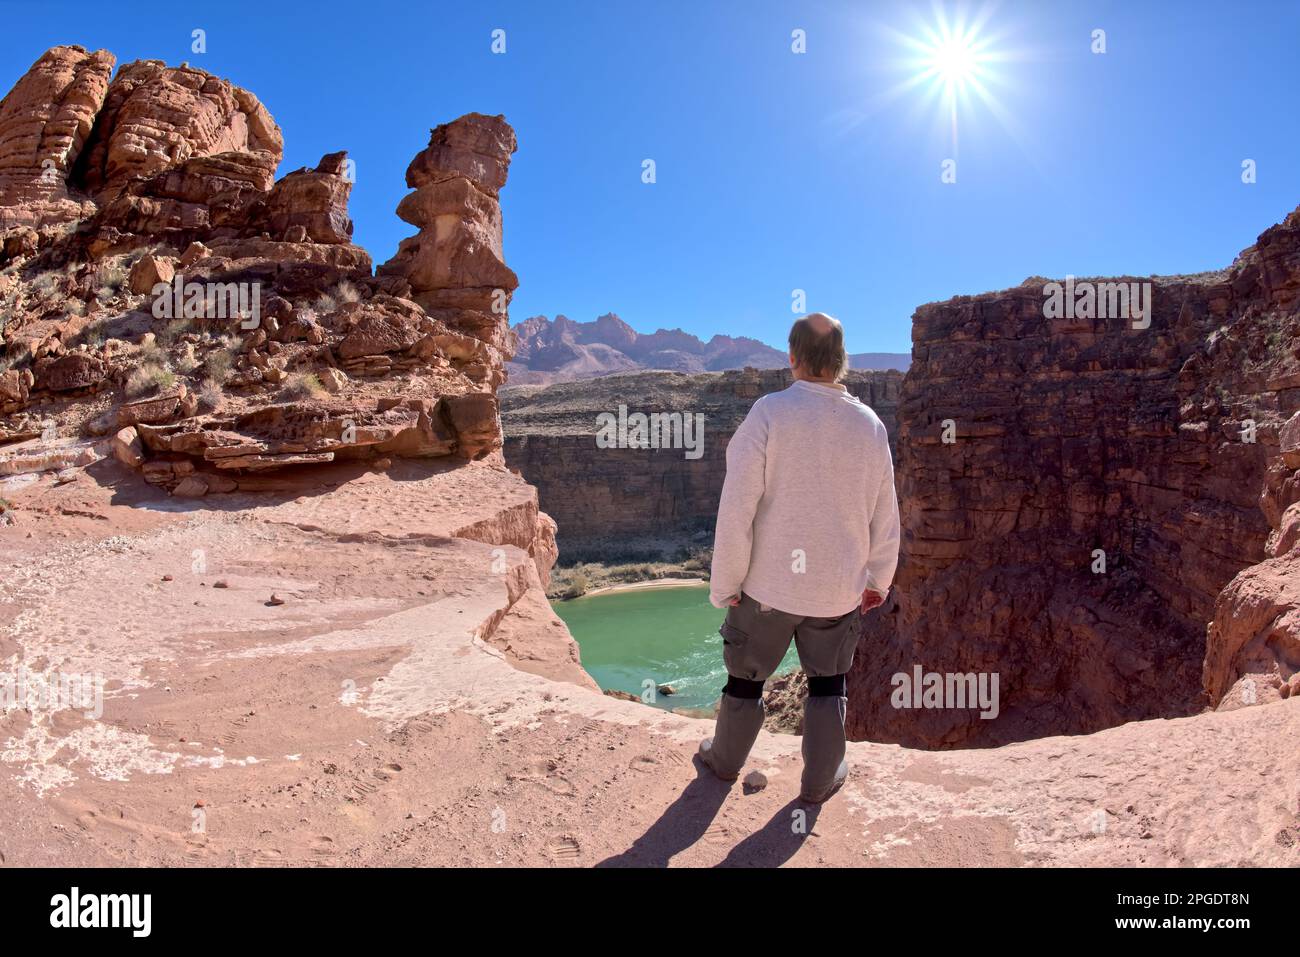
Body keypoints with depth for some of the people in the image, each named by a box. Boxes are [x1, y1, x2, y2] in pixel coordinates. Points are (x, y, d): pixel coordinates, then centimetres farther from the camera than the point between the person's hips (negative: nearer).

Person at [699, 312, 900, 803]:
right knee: (828, 684, 21)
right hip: (839, 588, 2)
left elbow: (737, 508, -18)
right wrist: (878, 580, 17)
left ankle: (726, 759, 40)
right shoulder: (870, 425, -6)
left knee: (746, 676, 19)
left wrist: (725, 583, -8)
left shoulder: (769, 413, -17)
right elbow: (885, 517, 3)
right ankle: (820, 780, 33)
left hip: (769, 583, -2)